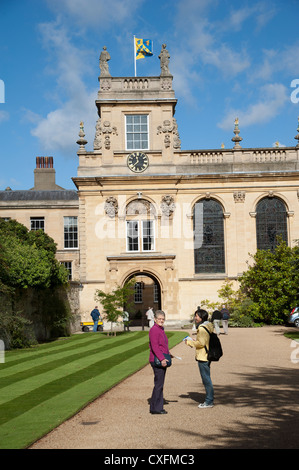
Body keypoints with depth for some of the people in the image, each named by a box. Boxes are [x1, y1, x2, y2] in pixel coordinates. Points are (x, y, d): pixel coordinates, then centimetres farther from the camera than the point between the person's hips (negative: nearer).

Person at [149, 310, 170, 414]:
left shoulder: (161, 330, 16)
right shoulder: (154, 330, -15)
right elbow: (154, 347, -23)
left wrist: (167, 354, 19)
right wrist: (162, 359, -28)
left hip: (162, 360, 10)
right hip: (157, 361, -10)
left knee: (159, 384, 14)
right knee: (158, 384, -6)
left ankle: (157, 407, 22)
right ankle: (155, 408, 1)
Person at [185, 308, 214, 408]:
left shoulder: (202, 328, -18)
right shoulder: (209, 326, 12)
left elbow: (201, 343, -21)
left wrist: (190, 342, -9)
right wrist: (194, 341, 14)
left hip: (203, 357, -10)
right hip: (207, 355, 10)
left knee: (206, 379, -3)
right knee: (207, 379, 16)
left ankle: (209, 401, 4)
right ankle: (209, 399, 22)